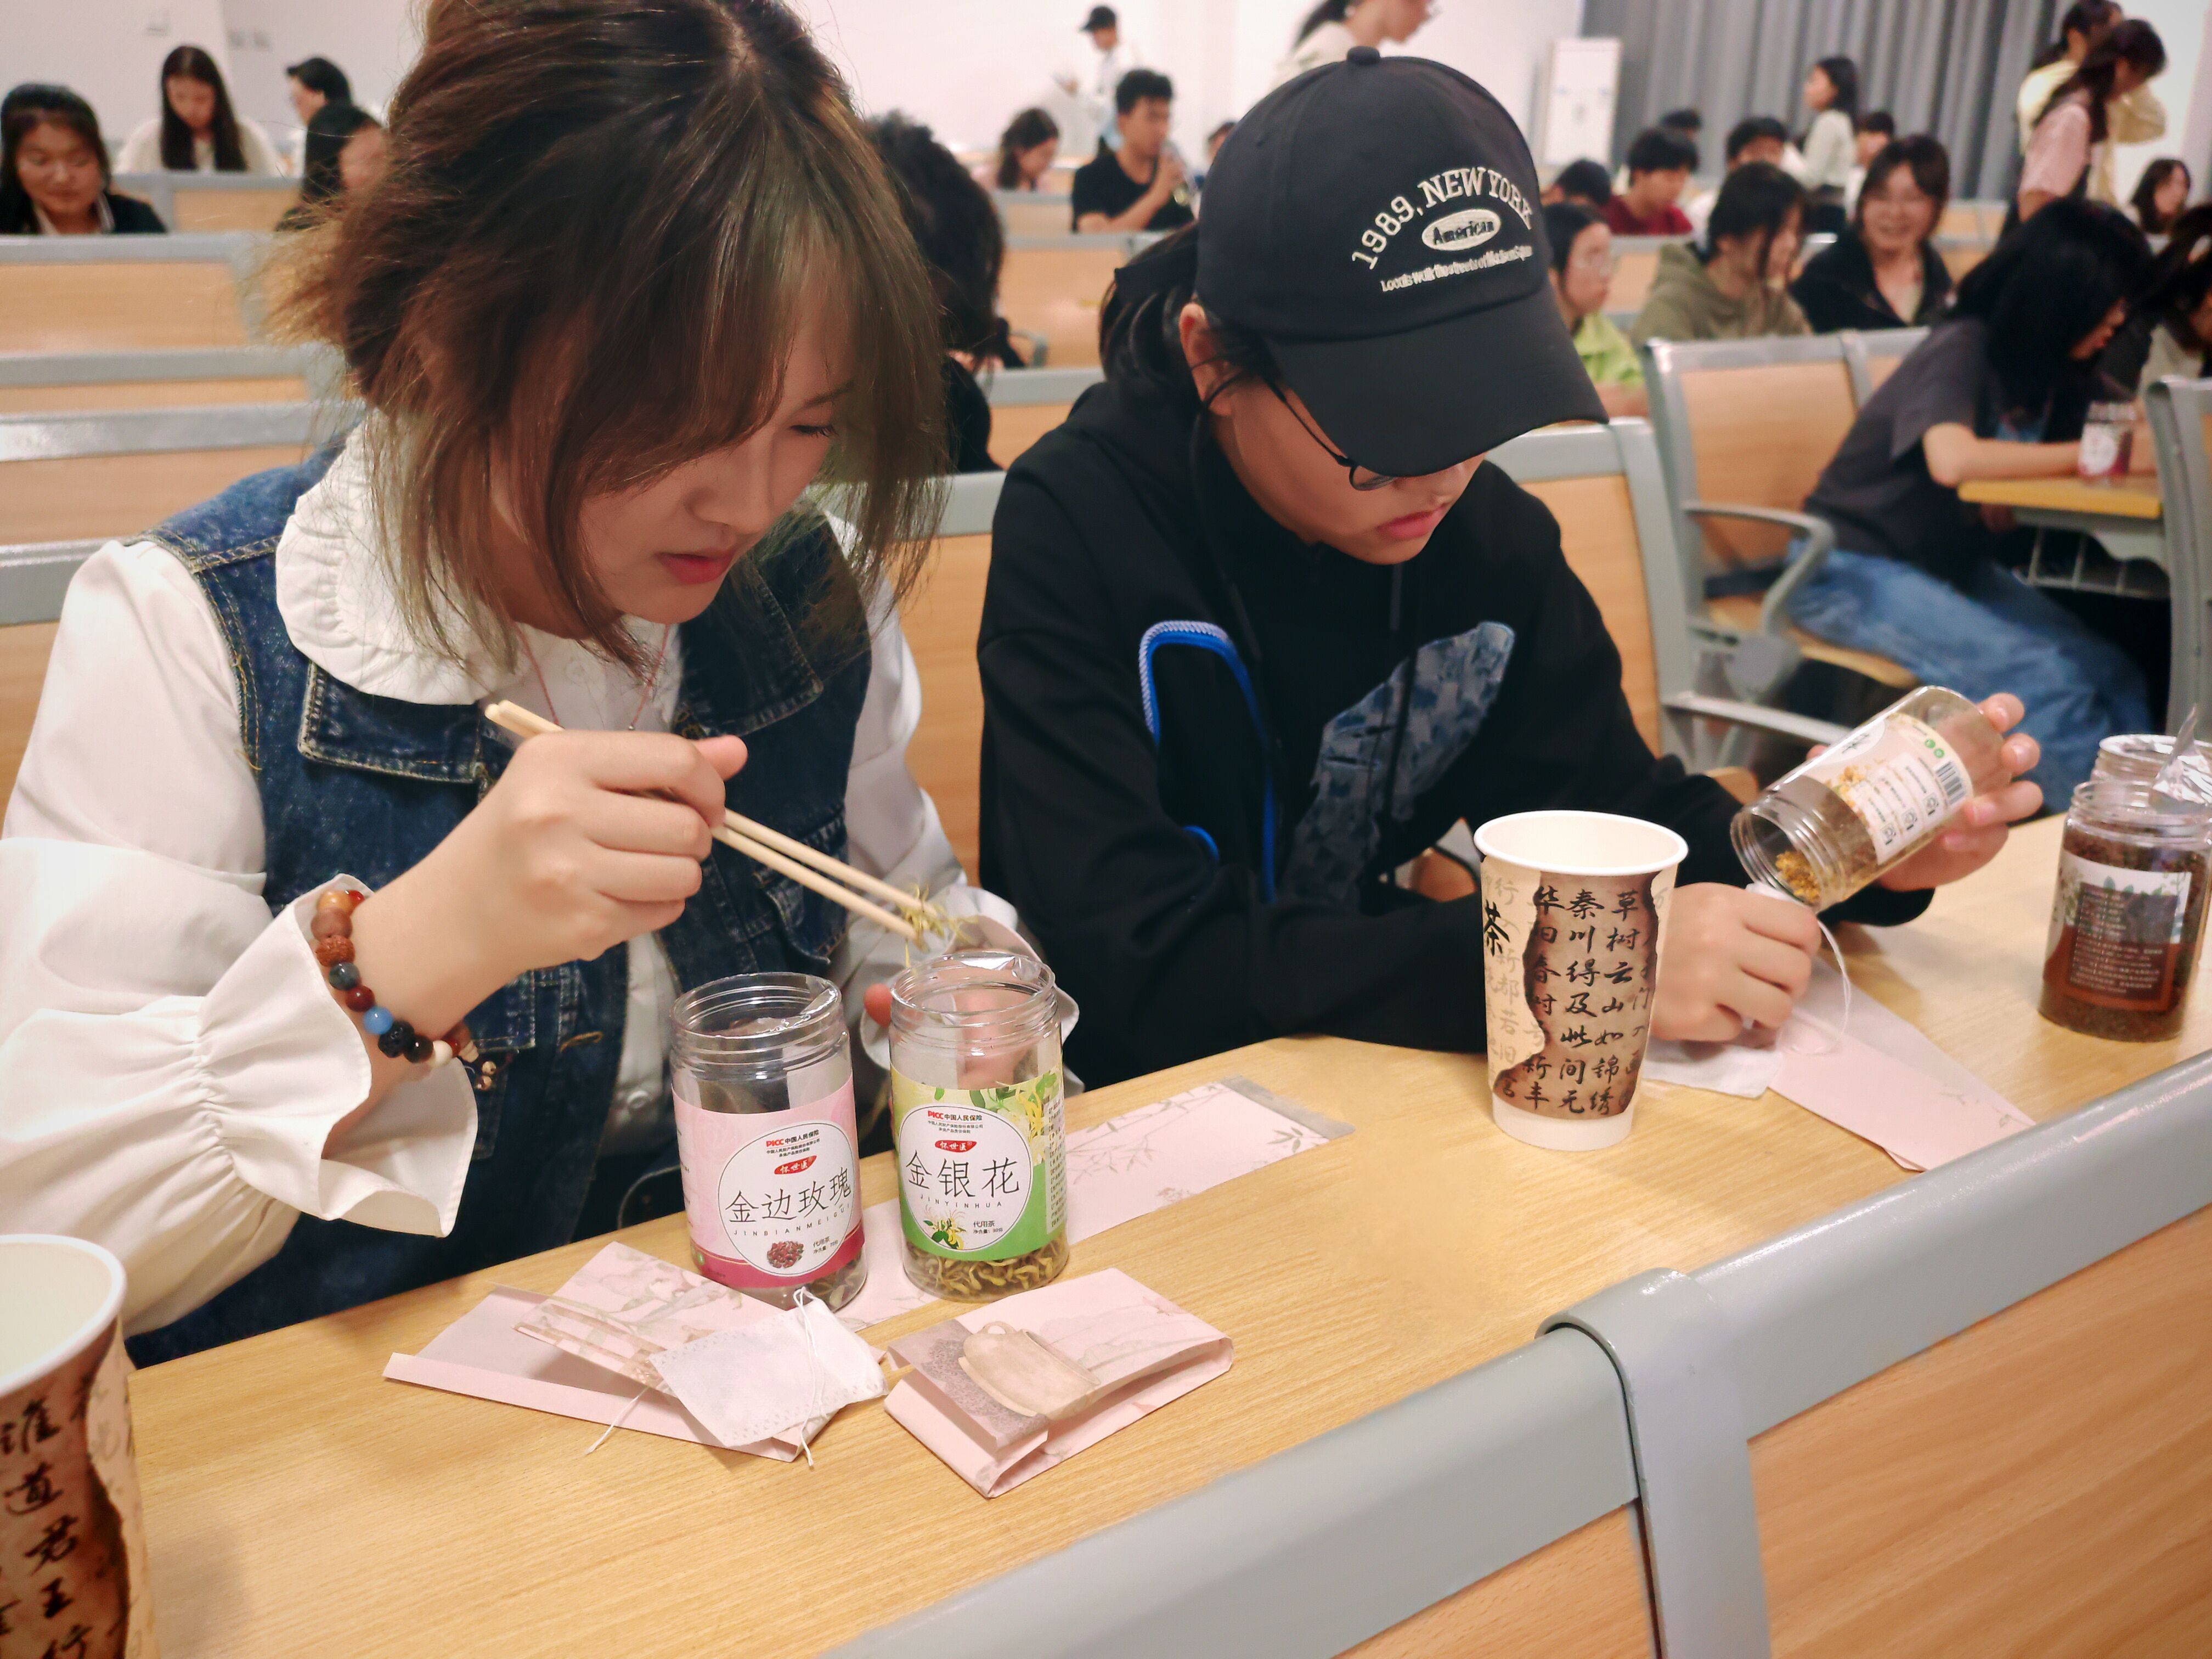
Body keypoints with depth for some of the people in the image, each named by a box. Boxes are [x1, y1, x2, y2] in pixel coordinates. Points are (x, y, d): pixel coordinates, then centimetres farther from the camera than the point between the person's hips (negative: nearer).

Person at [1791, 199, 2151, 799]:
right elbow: (1953, 460, -34)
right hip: (1854, 570, -8)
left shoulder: (2063, 370, 8)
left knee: (2113, 677, -14)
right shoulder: (1963, 349, -17)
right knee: (2045, 680, -25)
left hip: (1957, 568, 8)